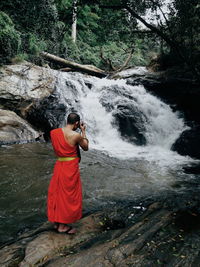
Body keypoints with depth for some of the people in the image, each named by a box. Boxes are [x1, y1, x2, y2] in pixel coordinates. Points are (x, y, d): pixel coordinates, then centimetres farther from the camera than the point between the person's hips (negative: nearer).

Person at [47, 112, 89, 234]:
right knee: (68, 196, 8)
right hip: (71, 167, -6)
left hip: (59, 165, 6)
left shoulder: (53, 132, -1)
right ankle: (63, 225, 20)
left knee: (57, 193, 19)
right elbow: (86, 147, -1)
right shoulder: (76, 135, -18)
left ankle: (56, 221, 34)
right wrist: (83, 131, 6)